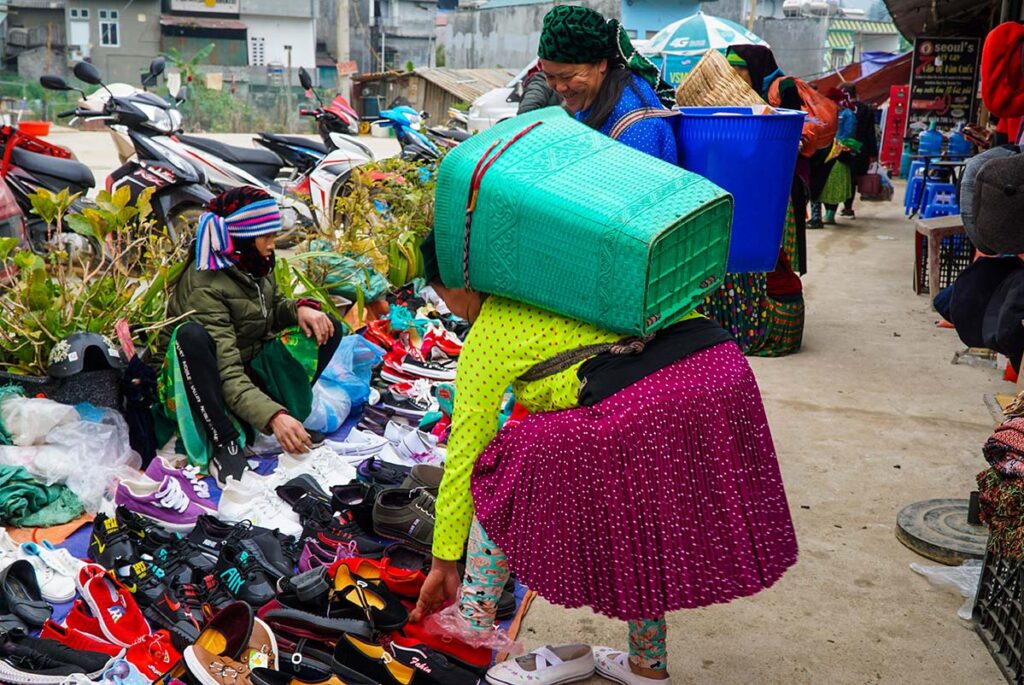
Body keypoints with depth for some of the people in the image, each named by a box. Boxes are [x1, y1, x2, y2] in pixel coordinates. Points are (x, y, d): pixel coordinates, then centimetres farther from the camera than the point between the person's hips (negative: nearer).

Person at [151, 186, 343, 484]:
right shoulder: (204, 286, -26)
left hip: (250, 368, 8)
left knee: (329, 328, -5)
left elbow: (274, 306, 16)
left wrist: (300, 308, -9)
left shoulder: (254, 265, -3)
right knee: (191, 334, -39)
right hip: (197, 385, -8)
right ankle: (225, 445, -35)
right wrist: (273, 416, -47)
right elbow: (226, 373, -34)